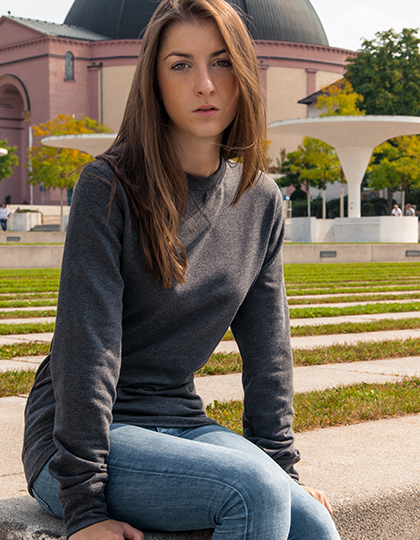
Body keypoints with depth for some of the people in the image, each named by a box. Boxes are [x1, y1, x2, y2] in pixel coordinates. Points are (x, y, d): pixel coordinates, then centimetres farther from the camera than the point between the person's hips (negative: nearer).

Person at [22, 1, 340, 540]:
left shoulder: (261, 201, 4)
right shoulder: (108, 188, -14)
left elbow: (267, 348, 9)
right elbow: (87, 347, -18)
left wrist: (281, 467, 5)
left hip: (182, 423, 5)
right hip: (75, 440, -5)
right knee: (253, 491, -27)